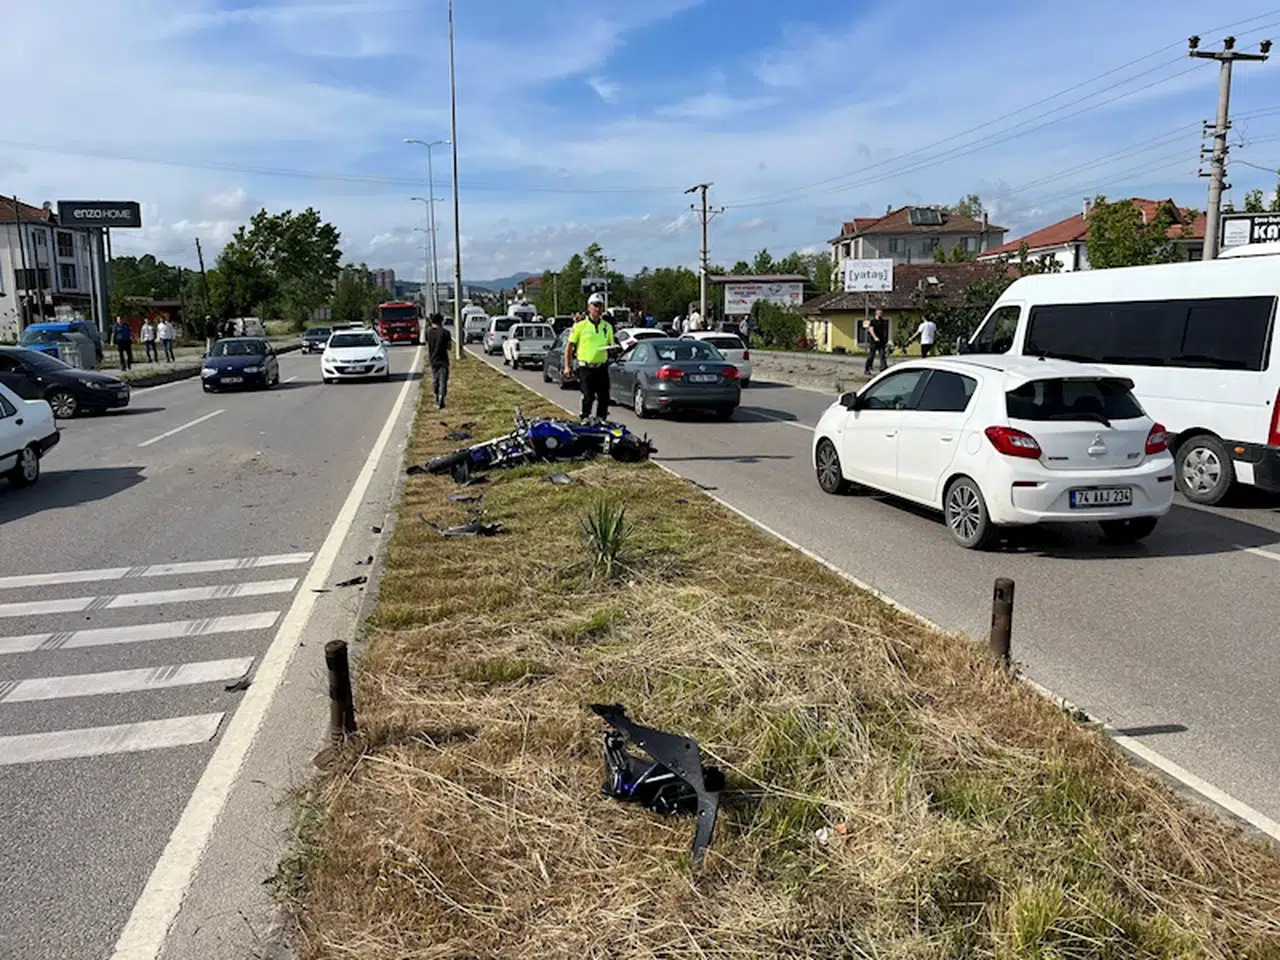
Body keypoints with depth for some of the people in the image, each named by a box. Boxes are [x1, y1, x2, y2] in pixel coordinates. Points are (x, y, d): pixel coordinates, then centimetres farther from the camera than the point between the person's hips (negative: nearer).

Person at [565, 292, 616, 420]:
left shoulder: (607, 326, 12)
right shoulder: (580, 326, 0)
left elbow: (612, 343, 21)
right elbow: (569, 346, 2)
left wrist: (613, 347, -5)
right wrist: (567, 366, -3)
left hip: (602, 368, 4)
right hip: (586, 368, -4)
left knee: (604, 398, 4)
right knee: (588, 397, -5)